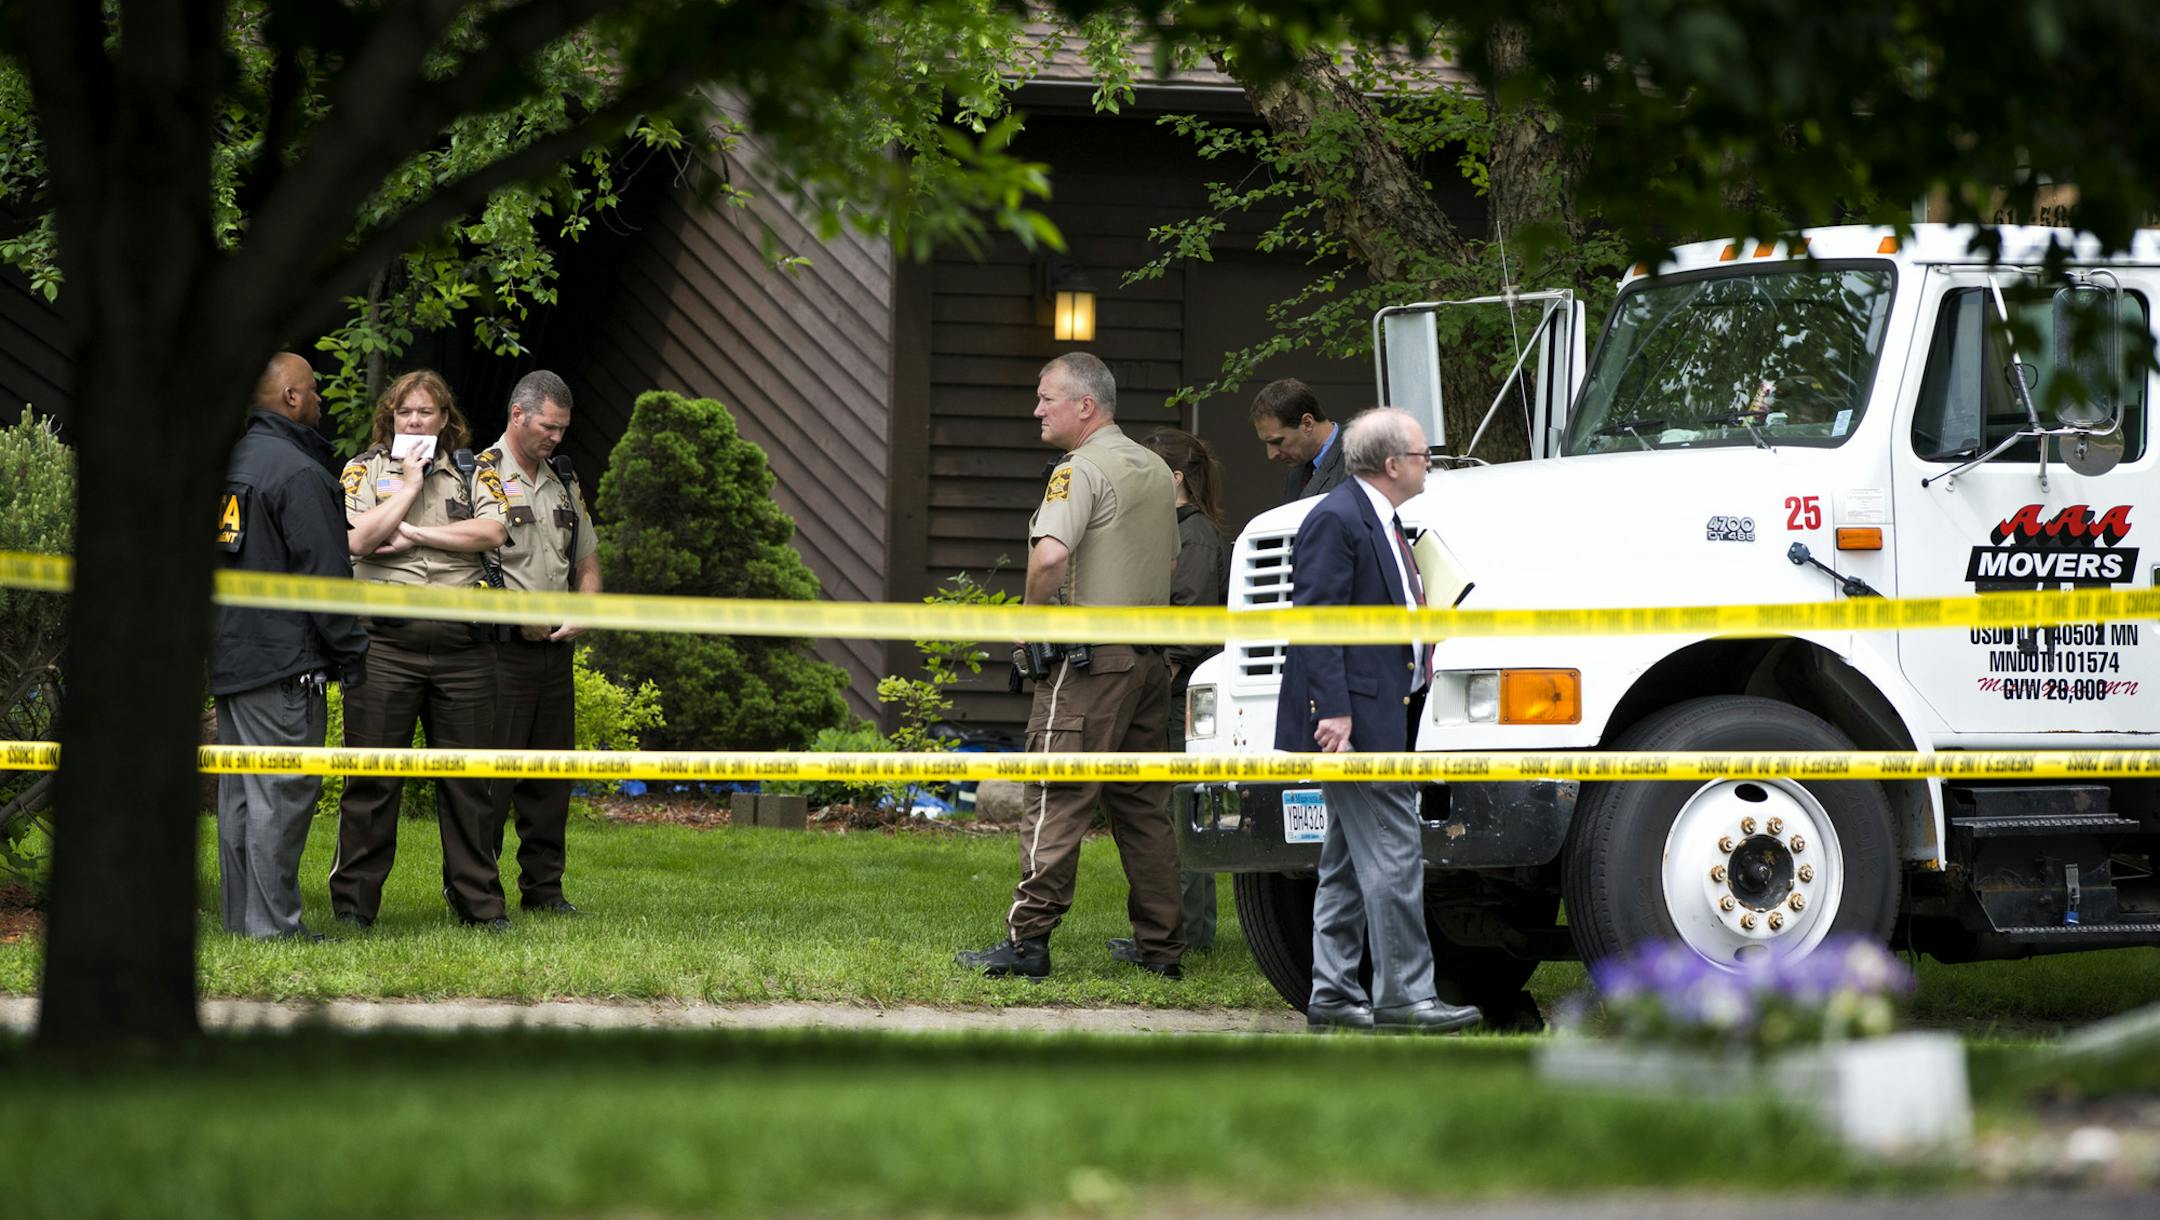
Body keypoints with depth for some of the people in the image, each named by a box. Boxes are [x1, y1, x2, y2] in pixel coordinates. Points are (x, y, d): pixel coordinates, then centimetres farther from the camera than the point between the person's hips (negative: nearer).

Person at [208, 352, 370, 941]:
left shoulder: (231, 464, 15)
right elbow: (324, 573, -16)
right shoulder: (297, 472, -14)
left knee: (239, 791, 12)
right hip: (283, 661, -9)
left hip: (228, 657, 9)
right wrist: (351, 652, -9)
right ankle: (272, 923, -8)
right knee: (281, 791, -7)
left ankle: (240, 914, 16)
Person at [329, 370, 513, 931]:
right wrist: (410, 486, -4)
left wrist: (413, 534, -7)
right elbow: (357, 539, -8)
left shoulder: (474, 473, 13)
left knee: (467, 781, 5)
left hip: (462, 646, 2)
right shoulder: (363, 470, 9)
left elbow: (493, 531, -5)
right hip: (386, 642, -2)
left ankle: (479, 900, 13)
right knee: (371, 780, -1)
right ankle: (354, 901, 5)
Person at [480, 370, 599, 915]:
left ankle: (543, 886, 16)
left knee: (551, 772, 10)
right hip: (503, 648, -7)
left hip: (556, 648, 7)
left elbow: (587, 561, 22)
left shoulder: (564, 481, 16)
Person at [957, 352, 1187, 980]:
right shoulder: (1156, 470, 17)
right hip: (1151, 656, 8)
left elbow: (1050, 553, -27)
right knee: (1144, 805, 11)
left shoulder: (1082, 470, -12)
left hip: (1088, 659, -8)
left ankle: (1028, 939, -9)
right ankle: (1161, 946, 11)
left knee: (1056, 799, -7)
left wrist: (1032, 615, -11)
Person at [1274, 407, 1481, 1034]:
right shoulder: (1336, 520, -13)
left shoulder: (1381, 521, 18)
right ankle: (1403, 994, -9)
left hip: (1382, 715, 11)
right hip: (1354, 716, -11)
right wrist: (1332, 710, -23)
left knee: (1350, 863, 12)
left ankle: (1333, 995, 16)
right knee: (1393, 855, -11)